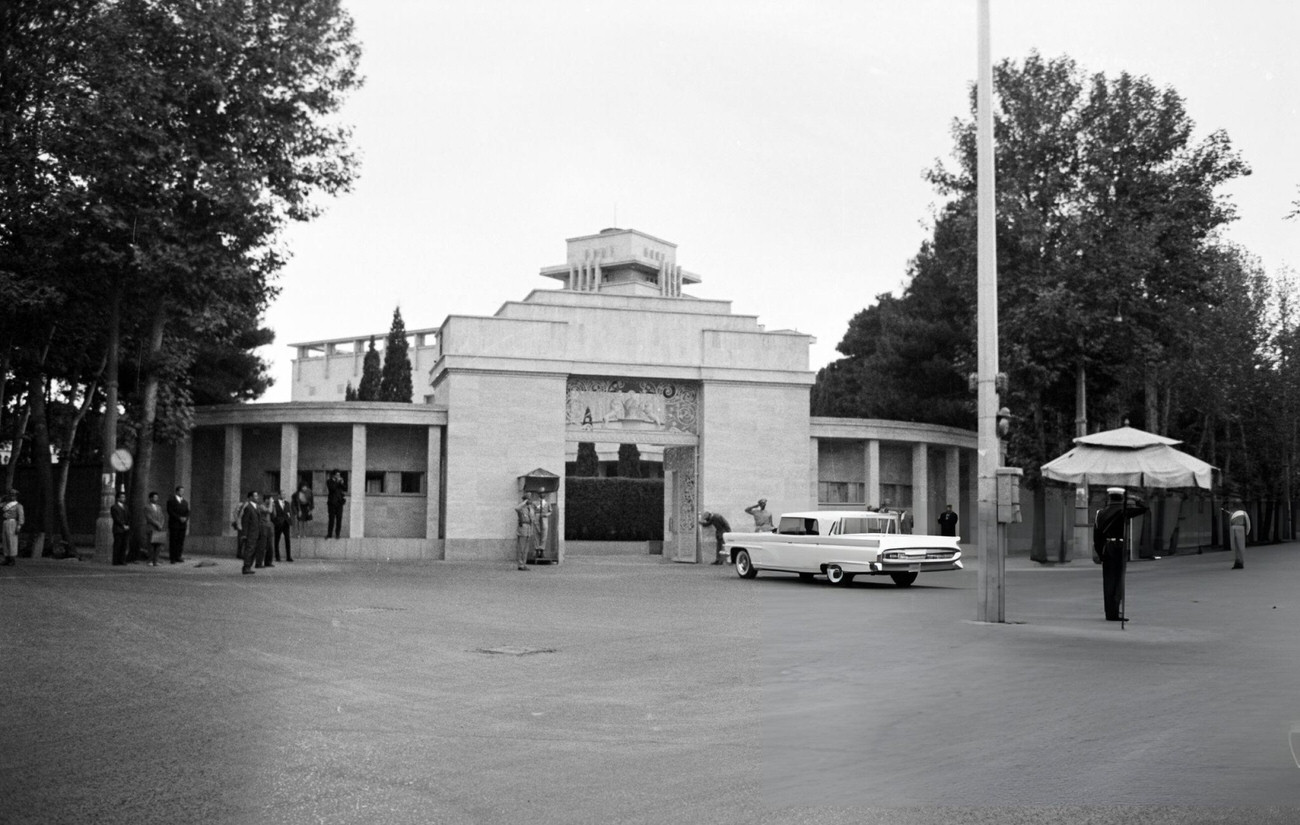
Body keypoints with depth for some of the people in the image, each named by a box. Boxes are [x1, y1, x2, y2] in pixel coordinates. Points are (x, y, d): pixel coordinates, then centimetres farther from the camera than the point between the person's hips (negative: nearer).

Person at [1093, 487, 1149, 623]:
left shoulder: (1101, 513, 8)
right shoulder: (1123, 510, -8)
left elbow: (1096, 535, 8)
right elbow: (1144, 508, -7)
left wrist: (1100, 553, 15)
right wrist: (1135, 499, 11)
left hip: (1106, 547, 5)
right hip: (1120, 547, -5)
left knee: (1108, 581, 10)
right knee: (1118, 580, -3)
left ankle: (1109, 612, 14)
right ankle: (1115, 613, -6)